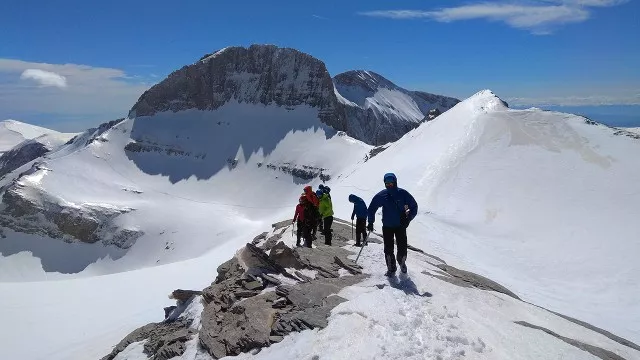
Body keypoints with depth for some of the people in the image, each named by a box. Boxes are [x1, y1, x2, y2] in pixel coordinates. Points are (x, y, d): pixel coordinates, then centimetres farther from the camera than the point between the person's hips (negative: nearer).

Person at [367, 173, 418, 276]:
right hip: (387, 226, 1)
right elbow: (372, 208, 6)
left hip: (401, 226, -1)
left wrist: (408, 219, -12)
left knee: (402, 247, 1)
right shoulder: (381, 195, -6)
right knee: (388, 248, -3)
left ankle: (402, 263, 31)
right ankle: (391, 267, 16)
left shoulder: (403, 194, -9)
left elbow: (414, 207, 0)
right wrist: (371, 223, 1)